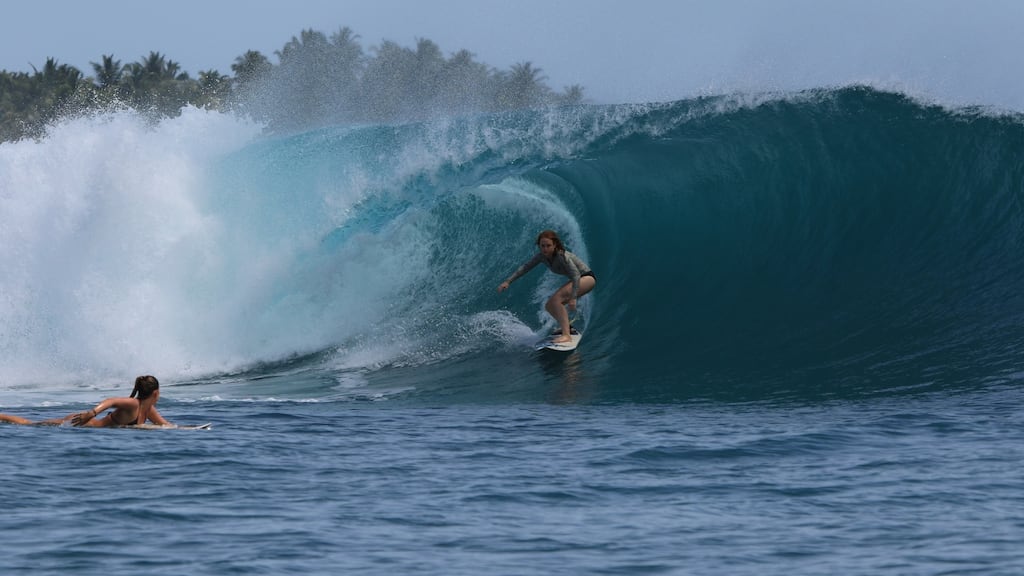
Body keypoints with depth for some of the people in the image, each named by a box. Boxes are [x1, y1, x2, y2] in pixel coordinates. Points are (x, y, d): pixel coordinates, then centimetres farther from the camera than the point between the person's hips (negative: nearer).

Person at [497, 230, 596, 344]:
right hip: (577, 279, 9)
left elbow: (576, 275, -34)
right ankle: (567, 328, 31)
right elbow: (525, 267, 3)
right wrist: (508, 281, -3)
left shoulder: (562, 256, -29)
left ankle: (566, 335, -32)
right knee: (549, 306, 9)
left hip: (588, 277, -9)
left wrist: (573, 298, -40)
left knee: (556, 299, -26)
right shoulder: (542, 256, -6)